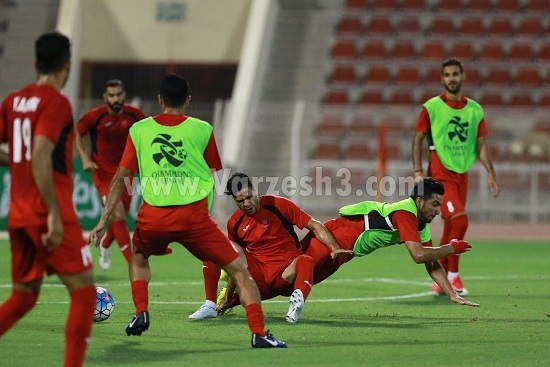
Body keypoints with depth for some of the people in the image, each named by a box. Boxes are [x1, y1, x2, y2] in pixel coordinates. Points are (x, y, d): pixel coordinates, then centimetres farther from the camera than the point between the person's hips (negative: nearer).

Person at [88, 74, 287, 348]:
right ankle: (258, 333, -10)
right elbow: (212, 173, 17)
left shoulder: (139, 130, 11)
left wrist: (104, 220, 11)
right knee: (239, 269, 4)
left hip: (153, 216, 2)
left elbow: (121, 177, 10)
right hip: (194, 216, -2)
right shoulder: (202, 129, 8)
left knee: (138, 258, 35)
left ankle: (141, 313, 18)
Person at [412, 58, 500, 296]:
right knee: (460, 221, -20)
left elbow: (481, 144, 12)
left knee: (450, 229, 7)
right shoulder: (431, 107, -2)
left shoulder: (475, 110, 9)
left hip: (462, 175, 5)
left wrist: (490, 173, 3)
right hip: (440, 175, -5)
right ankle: (453, 274, -8)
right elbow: (418, 139, 0)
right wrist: (418, 171, -9)